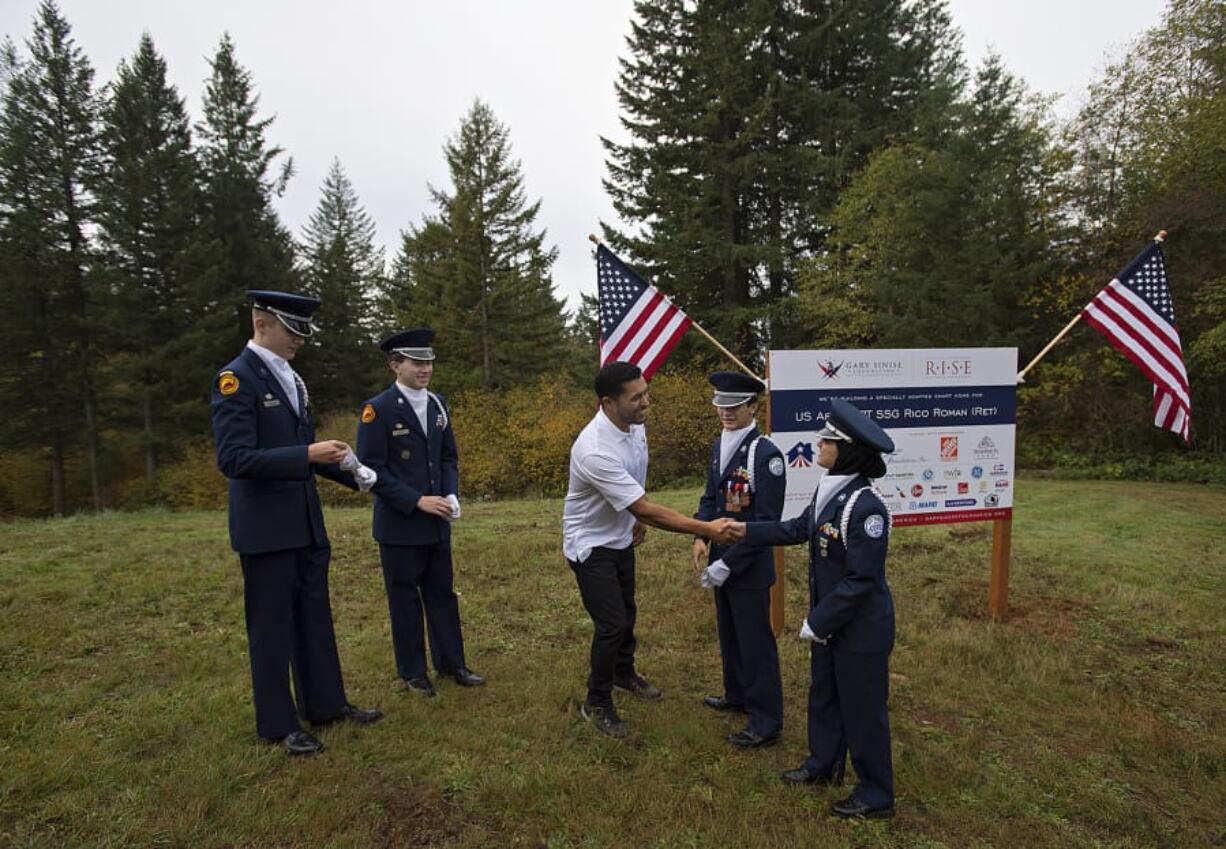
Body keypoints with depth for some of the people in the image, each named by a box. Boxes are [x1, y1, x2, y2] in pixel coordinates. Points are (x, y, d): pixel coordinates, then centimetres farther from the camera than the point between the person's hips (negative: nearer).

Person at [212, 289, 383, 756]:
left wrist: (351, 471, 8)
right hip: (265, 525, -8)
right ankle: (278, 723, 21)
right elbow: (234, 459, -22)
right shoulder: (235, 379, -14)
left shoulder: (291, 378, 11)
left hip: (306, 520, 8)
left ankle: (325, 702, 31)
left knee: (315, 616, 16)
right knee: (271, 625, 6)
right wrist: (307, 455, -27)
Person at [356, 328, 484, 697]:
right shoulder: (377, 409, -12)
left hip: (436, 521, 5)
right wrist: (417, 501, -19)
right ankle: (413, 672, 24)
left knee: (442, 593, 13)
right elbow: (372, 470, -14)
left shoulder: (438, 404, 6)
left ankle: (451, 663, 27)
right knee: (405, 597, 9)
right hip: (399, 523, -5)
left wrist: (451, 495, -5)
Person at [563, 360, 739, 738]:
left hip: (622, 538, 8)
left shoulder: (636, 425, -11)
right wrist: (706, 529, -33)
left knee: (627, 612, 22)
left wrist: (637, 518, 5)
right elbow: (645, 510, -34)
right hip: (591, 546, -8)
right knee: (611, 624, -5)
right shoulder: (596, 450, -37)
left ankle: (624, 674, 47)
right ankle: (597, 703, 19)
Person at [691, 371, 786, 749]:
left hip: (749, 565, -8)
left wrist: (729, 563, -22)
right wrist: (701, 537, -3)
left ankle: (766, 723, 21)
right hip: (720, 558, 8)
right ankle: (737, 695, 43)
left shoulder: (766, 453, -20)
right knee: (729, 634, 23)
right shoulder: (719, 446, 5)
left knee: (755, 642, 5)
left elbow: (767, 522, -21)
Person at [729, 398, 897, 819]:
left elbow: (861, 579, -27)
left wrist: (817, 623, -20)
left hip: (861, 628, -9)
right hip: (831, 619, 9)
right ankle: (823, 763, 47)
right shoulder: (828, 489, -2)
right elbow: (798, 529, 11)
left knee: (862, 708, 10)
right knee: (824, 695, 25)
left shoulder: (866, 506, -29)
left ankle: (876, 794, 32)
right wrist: (745, 529, 8)